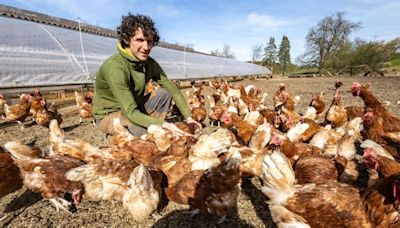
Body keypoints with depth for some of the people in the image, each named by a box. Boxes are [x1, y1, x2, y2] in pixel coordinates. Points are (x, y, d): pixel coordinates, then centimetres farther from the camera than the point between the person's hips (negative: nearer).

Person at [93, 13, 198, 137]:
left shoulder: (150, 64, -10)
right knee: (146, 133, -33)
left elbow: (173, 90, -8)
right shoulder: (115, 66, -30)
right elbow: (131, 113, -34)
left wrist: (188, 117, -15)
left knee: (164, 93, -11)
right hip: (109, 114, -6)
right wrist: (164, 125, -41)